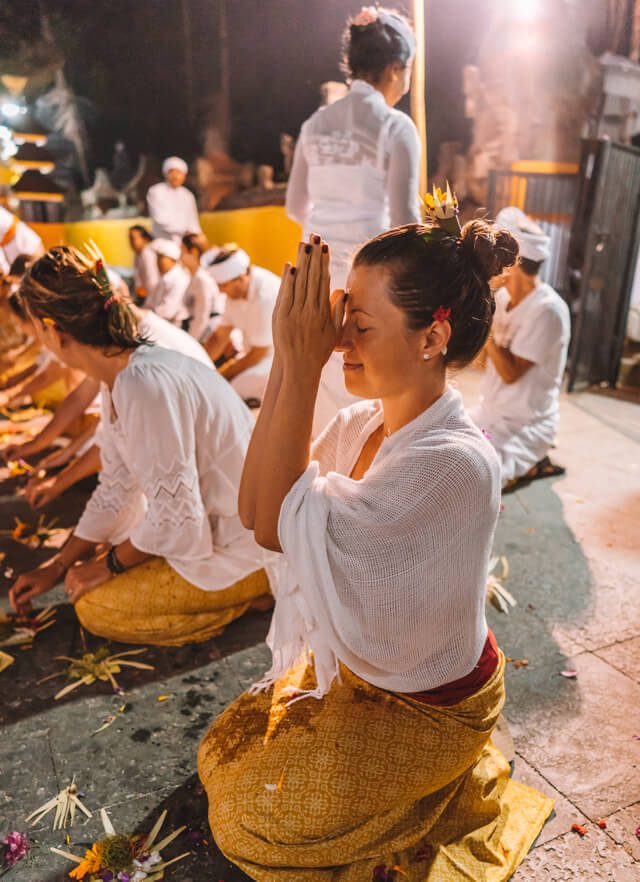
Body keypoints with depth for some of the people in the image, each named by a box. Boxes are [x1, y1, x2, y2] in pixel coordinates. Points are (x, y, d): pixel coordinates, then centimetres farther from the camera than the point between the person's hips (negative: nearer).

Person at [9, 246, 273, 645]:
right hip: (208, 520, 9)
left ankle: (257, 586, 2)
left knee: (96, 607, -5)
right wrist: (58, 566, 14)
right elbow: (115, 490, 10)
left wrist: (108, 566, -7)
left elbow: (174, 519, -26)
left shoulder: (146, 385, -30)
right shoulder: (125, 375, 0)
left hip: (243, 547, -9)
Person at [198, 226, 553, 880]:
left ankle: (450, 782, 18)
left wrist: (302, 368, -35)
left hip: (427, 703, -7)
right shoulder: (362, 422, -9)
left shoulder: (458, 459, -34)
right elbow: (254, 509, -15)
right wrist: (286, 361, -21)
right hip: (350, 665, 7)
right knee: (222, 758, 15)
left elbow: (280, 526, -35)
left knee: (251, 822, 2)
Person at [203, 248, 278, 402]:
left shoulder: (266, 297, -28)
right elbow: (220, 336, 6)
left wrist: (221, 377, -13)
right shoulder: (235, 289, -3)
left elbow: (258, 353, -21)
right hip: (255, 355, 9)